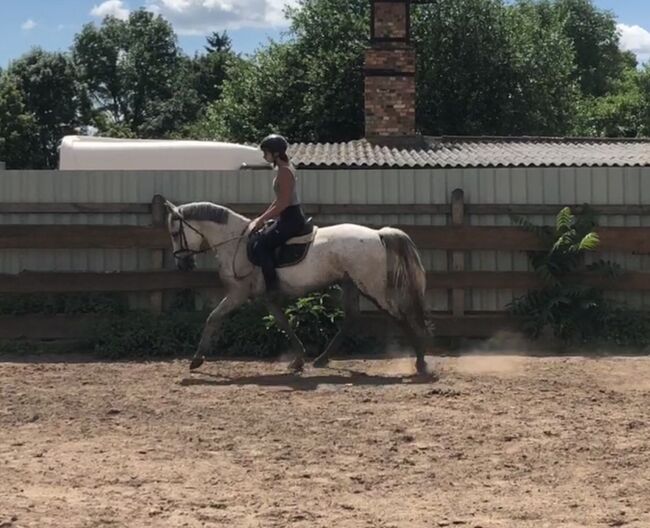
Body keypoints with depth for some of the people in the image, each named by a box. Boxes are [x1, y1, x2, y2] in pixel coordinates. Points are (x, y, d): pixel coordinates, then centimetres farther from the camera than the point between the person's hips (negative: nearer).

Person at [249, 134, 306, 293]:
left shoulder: (284, 172, -19)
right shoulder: (284, 168, 12)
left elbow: (283, 203, -23)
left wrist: (260, 220, -16)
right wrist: (262, 218, 16)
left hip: (291, 219, -11)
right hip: (290, 217, 11)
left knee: (260, 246, -13)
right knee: (259, 237, 20)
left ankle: (272, 289, -15)